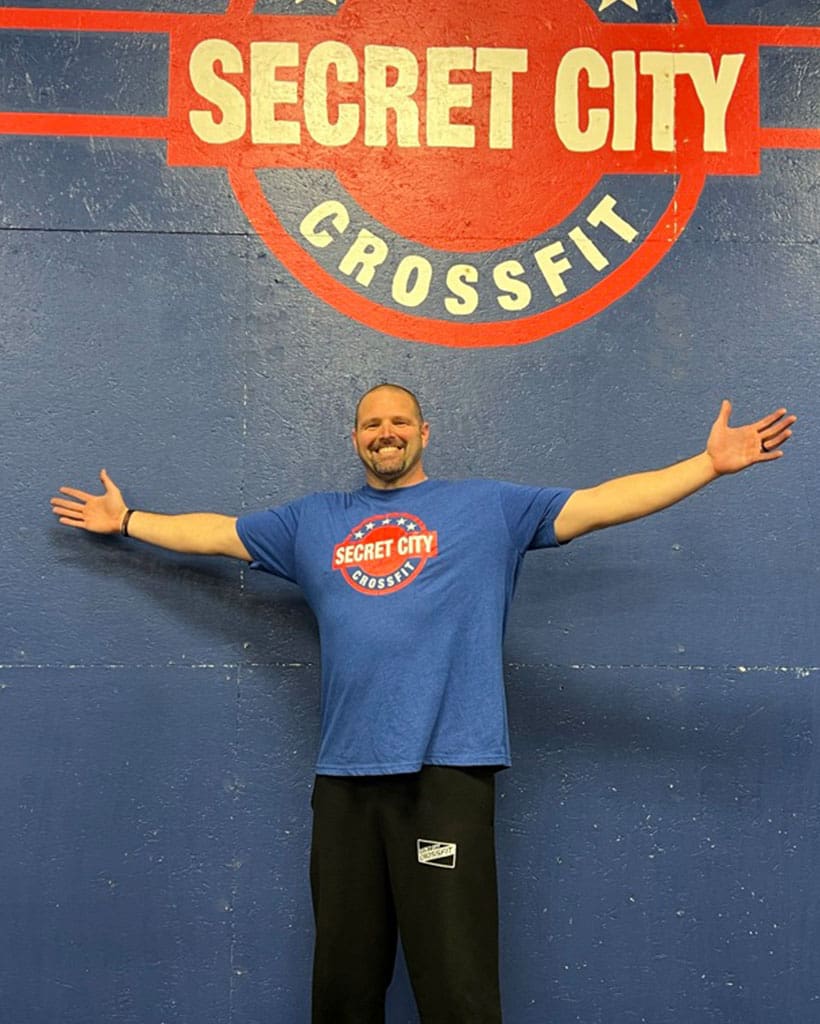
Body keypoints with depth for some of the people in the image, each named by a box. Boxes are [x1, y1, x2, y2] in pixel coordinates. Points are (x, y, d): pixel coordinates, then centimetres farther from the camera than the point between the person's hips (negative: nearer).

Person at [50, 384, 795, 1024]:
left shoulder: (489, 506, 8)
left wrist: (710, 464, -4)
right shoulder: (314, 521, 18)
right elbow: (214, 532, 27)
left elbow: (601, 503, 2)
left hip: (448, 769, -3)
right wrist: (124, 520, 33)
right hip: (345, 774, 4)